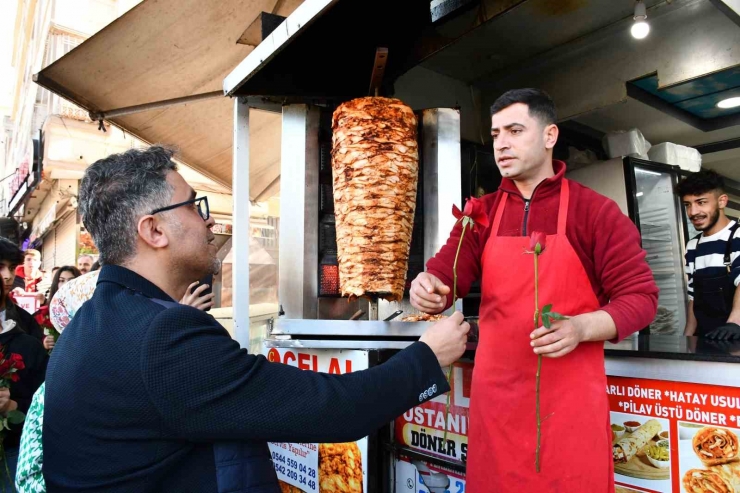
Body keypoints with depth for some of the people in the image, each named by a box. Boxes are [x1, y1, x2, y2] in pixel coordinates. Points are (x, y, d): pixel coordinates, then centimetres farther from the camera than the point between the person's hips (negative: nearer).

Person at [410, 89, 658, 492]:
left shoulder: (595, 210, -4)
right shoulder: (481, 214, 7)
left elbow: (640, 296, -5)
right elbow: (443, 276, -1)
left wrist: (582, 327, -24)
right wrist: (426, 288, -25)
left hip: (570, 396, -3)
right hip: (495, 394, 3)